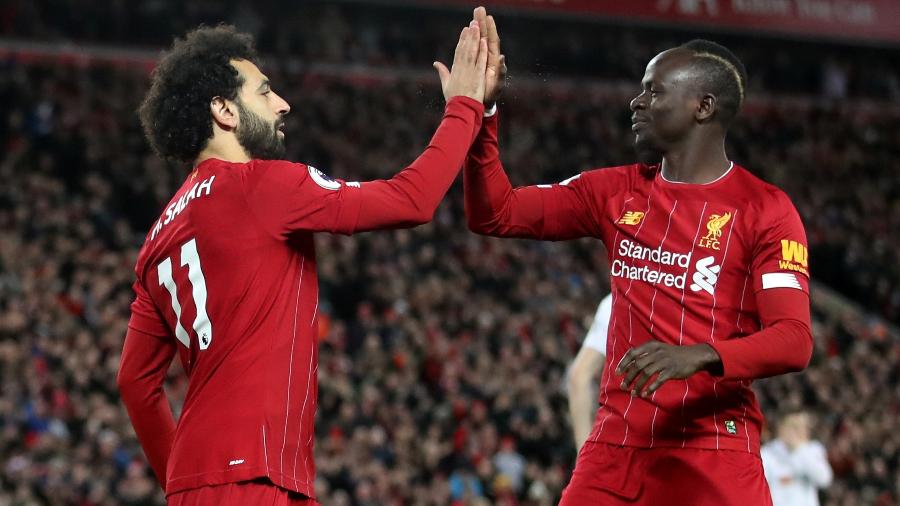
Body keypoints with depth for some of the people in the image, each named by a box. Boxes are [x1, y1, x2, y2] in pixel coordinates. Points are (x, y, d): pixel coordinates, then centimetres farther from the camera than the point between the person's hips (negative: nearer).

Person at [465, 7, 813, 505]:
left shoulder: (765, 209, -4)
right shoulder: (618, 192, 11)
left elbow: (794, 341, -13)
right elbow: (496, 215, 12)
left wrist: (700, 356, -31)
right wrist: (482, 110, 0)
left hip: (714, 456, -4)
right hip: (616, 445, 4)